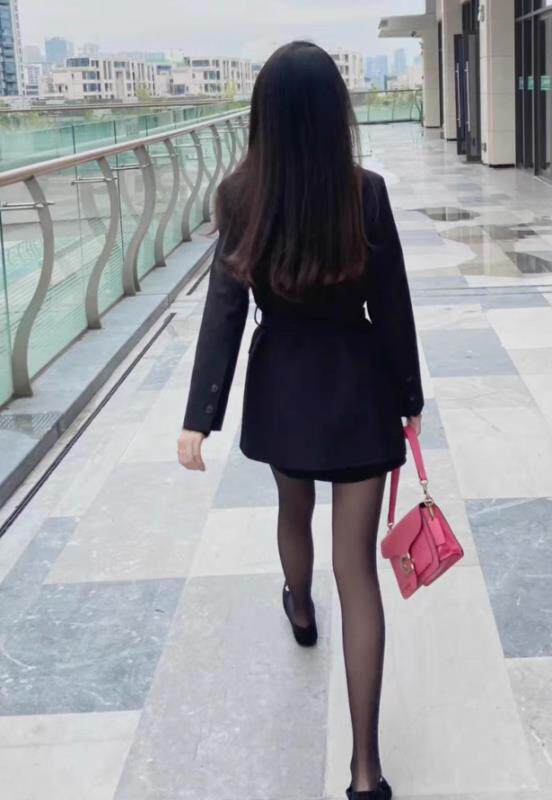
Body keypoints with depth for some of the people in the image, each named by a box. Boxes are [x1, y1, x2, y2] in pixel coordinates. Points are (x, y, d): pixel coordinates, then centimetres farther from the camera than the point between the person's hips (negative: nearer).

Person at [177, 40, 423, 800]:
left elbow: (223, 308, -10)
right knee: (358, 567, 0)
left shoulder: (240, 194, -9)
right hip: (357, 387, -2)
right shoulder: (365, 191, -13)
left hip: (281, 386, 2)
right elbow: (391, 305, -7)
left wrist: (200, 416, -8)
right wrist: (409, 396, 6)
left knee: (294, 509, 32)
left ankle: (299, 608, 62)